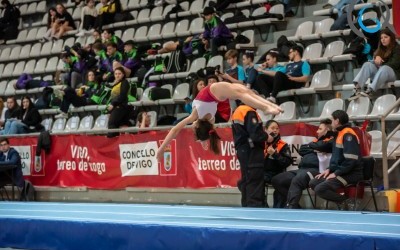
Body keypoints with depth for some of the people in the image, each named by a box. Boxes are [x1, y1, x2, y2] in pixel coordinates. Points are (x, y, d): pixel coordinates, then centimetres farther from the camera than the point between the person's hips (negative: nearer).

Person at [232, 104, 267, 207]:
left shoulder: (237, 111, 15)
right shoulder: (250, 113, -14)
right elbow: (256, 134, -22)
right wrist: (266, 136, -3)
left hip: (242, 151, 9)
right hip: (252, 152, -9)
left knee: (246, 182, 14)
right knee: (255, 183, -10)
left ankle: (246, 206, 19)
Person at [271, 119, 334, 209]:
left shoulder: (331, 141, 4)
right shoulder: (316, 140, 29)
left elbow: (321, 146, -16)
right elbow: (301, 150, 19)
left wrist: (310, 146, 5)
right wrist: (313, 150, 2)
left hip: (315, 170, -10)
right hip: (302, 169, 10)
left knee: (296, 180, -38)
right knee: (276, 180, 0)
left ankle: (290, 207, -45)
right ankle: (295, 206, -5)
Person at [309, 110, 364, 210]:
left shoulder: (348, 135, -16)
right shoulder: (339, 134, 16)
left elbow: (351, 160, -23)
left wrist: (336, 173, -17)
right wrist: (329, 169, 10)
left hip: (351, 174, -10)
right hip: (339, 172, 10)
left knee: (320, 189, -22)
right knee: (313, 183, 5)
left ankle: (345, 202, -8)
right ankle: (340, 201, -1)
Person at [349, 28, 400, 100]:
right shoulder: (381, 49, 24)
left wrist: (381, 66, -12)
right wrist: (377, 57, -11)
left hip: (393, 72, -5)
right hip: (379, 72, 5)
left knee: (384, 68, -38)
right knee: (367, 64, -23)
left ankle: (371, 91, -61)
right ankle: (357, 88, -48)